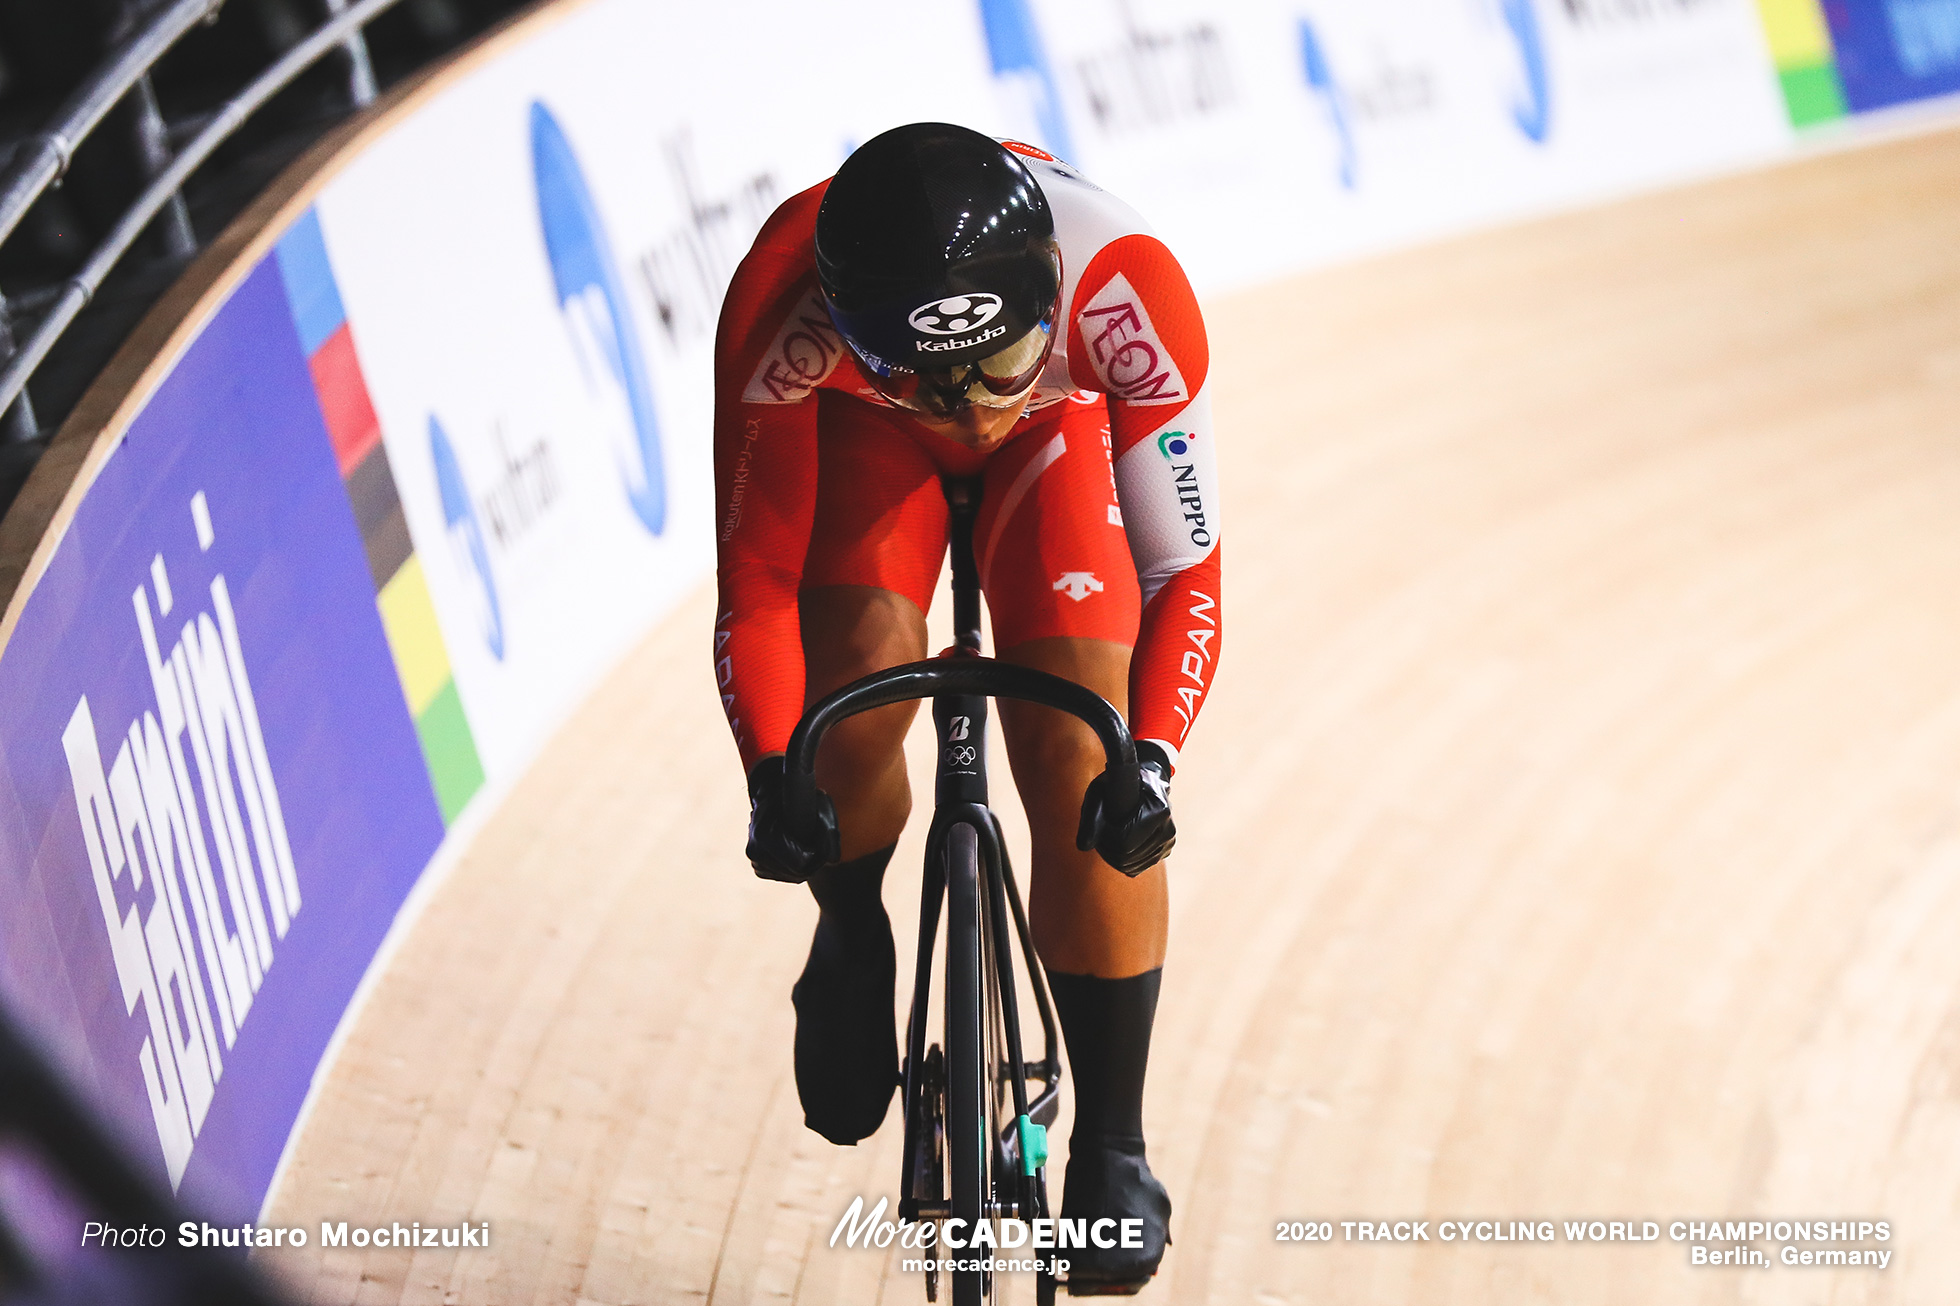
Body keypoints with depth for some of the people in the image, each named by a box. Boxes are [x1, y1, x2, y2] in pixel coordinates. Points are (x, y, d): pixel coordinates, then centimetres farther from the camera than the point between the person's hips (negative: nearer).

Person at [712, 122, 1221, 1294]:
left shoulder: (1130, 290, -40)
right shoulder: (784, 313, -40)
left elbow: (1184, 573, -30)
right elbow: (756, 580, -29)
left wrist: (1150, 758, -45)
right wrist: (771, 774, -44)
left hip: (1064, 423, 0)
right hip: (867, 426, 0)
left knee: (1074, 750, -19)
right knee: (860, 662, -28)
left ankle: (1112, 1149, -6)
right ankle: (850, 945, 4)